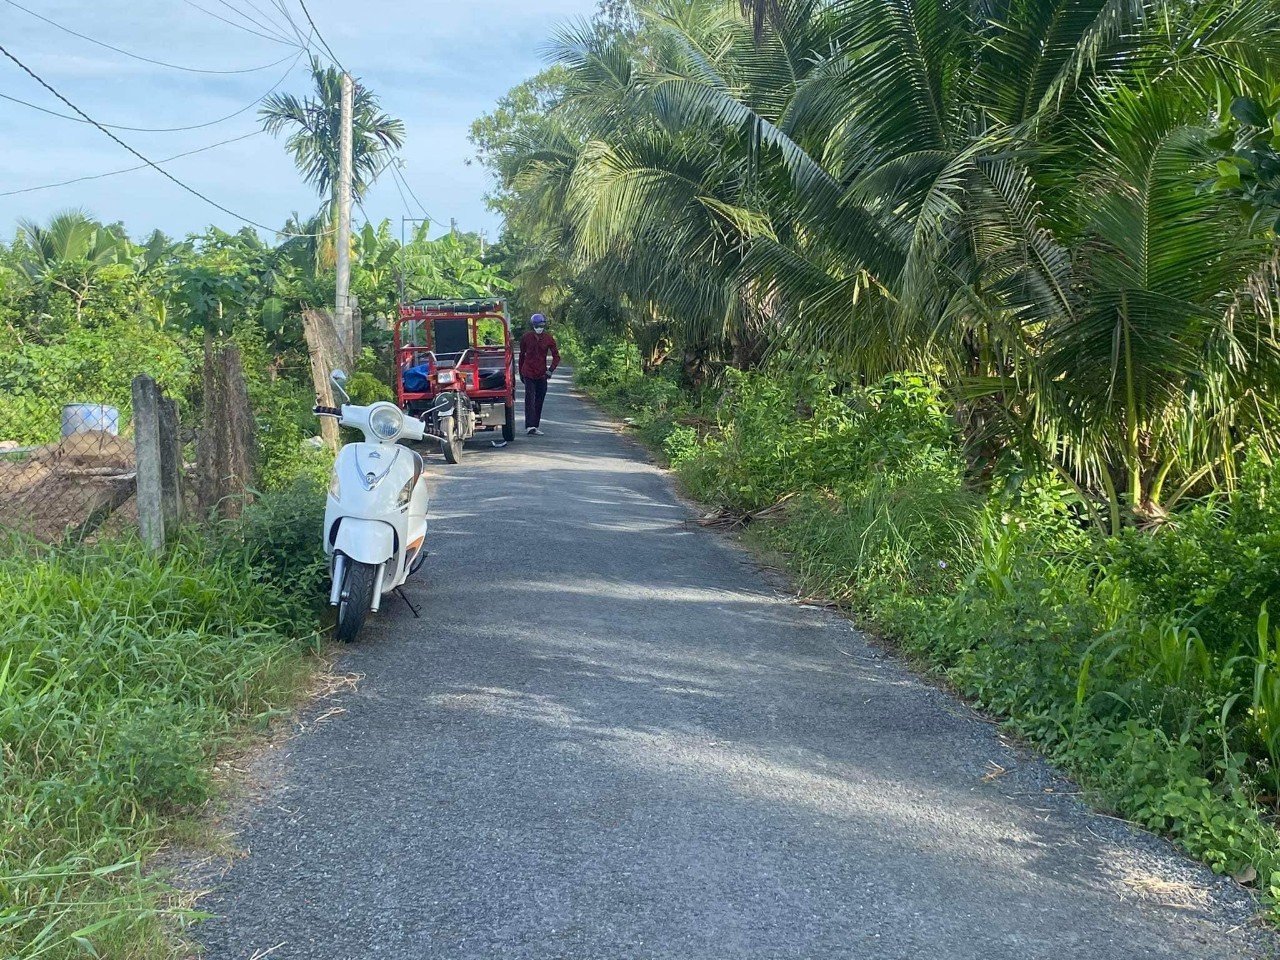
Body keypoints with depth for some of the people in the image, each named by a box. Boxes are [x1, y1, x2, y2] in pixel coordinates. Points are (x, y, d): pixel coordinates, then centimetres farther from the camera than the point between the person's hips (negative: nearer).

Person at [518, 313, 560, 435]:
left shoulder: (548, 338, 0)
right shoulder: (526, 337, -1)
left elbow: (556, 356, 2)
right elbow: (522, 355, 11)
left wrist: (551, 370, -12)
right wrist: (520, 372, 14)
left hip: (542, 375, 2)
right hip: (528, 373, -2)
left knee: (539, 401, 8)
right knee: (530, 400, -12)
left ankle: (535, 426, 16)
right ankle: (530, 426, -20)